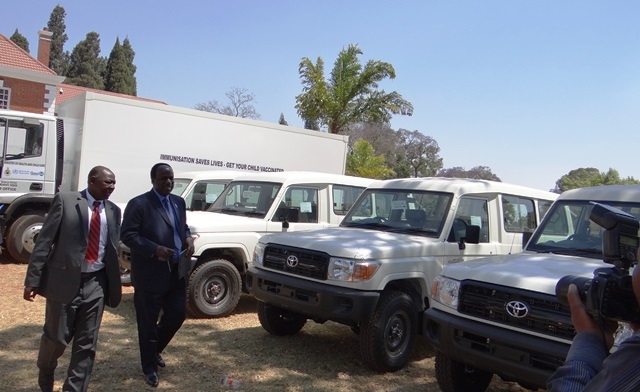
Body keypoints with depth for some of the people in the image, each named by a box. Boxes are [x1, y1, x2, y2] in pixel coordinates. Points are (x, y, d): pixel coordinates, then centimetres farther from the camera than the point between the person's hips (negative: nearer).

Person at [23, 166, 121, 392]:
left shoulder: (113, 211, 8)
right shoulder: (65, 200, -5)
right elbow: (44, 240, -6)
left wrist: (114, 284, 10)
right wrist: (33, 279, -10)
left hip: (96, 283, 3)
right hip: (64, 280, -3)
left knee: (87, 344, 7)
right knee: (55, 338, 11)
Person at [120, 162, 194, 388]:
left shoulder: (179, 202, 12)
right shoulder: (138, 204, -10)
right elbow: (127, 235, -14)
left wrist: (188, 239, 0)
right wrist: (155, 249, -24)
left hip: (177, 272, 7)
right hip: (150, 274, -6)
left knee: (178, 315, 13)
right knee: (148, 323, 7)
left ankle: (155, 349, 39)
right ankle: (150, 367, 24)